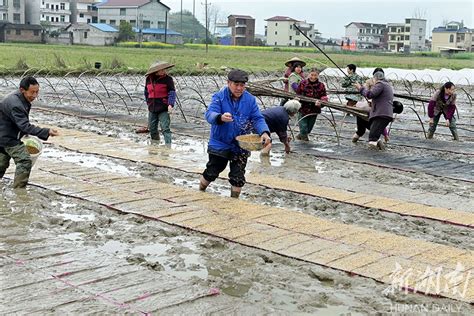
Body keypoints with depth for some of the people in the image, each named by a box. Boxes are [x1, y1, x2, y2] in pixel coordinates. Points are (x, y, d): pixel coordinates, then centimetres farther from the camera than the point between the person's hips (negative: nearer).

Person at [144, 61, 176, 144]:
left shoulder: (167, 79, -7)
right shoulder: (148, 79, 5)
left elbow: (172, 92, -10)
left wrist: (171, 104, -21)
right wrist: (148, 103, 17)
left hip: (163, 109, -5)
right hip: (152, 109, 5)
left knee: (165, 128, -13)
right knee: (152, 128, 15)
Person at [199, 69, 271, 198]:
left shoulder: (250, 99, -5)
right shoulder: (219, 97, -13)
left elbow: (257, 118, -7)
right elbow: (209, 114, -25)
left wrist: (264, 132, -28)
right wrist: (221, 117, -49)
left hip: (241, 145, 2)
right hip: (220, 143, -2)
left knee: (238, 177, 6)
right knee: (212, 172, 12)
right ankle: (200, 191, 41)